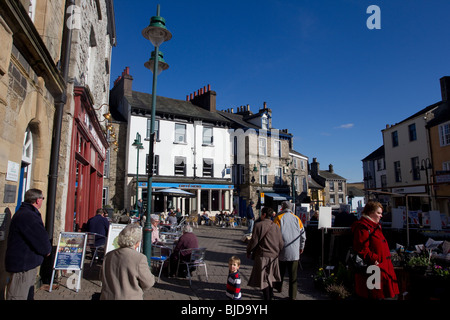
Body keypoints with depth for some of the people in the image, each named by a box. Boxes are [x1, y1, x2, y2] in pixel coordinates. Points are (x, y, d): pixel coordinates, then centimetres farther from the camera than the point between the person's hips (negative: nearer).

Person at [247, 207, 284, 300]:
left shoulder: (259, 225, -13)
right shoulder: (276, 226, 3)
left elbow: (254, 240, -12)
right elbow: (281, 242, 6)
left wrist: (248, 251, 3)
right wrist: (278, 252, 20)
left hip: (262, 256, -6)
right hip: (274, 256, 6)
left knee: (263, 278, 4)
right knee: (270, 276, 22)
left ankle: (267, 297, 10)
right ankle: (270, 295, 35)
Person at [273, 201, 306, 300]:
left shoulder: (279, 218, -7)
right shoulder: (297, 219, 3)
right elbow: (303, 235, 8)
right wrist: (301, 247, 20)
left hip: (282, 251, -2)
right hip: (295, 252, 2)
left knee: (280, 271, 19)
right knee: (293, 275, 7)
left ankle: (278, 286, 38)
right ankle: (293, 296, 10)